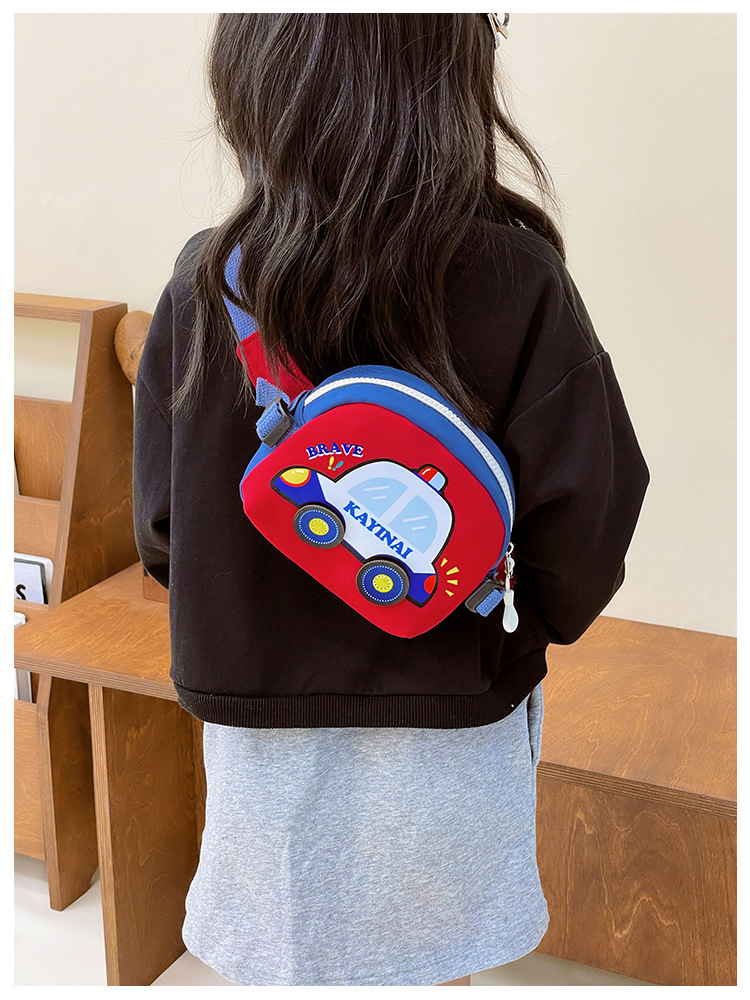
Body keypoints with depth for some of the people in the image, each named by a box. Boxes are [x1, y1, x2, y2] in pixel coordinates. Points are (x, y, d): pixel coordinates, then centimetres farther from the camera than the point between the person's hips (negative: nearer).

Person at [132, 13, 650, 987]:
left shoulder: (203, 286, -13)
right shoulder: (515, 285, -17)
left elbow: (161, 532, -6)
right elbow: (582, 538, -16)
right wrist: (543, 619, 7)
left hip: (261, 724, 1)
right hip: (452, 729, 0)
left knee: (285, 964, 22)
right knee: (432, 963, 23)